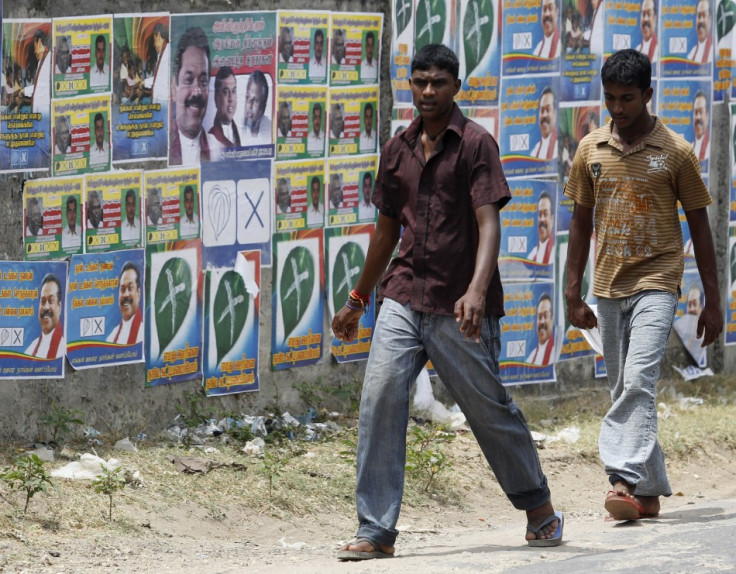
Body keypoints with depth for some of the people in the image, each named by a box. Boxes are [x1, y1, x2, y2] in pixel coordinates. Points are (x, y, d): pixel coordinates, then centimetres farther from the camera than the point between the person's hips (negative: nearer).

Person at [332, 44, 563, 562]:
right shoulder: (398, 150, 11)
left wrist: (476, 291, -31)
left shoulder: (475, 144, -6)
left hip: (459, 309, -4)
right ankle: (376, 533, -9)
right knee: (380, 398, -11)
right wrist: (358, 300, 26)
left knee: (489, 408, 5)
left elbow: (489, 224, -16)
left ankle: (539, 508, 28)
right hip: (404, 299, 4)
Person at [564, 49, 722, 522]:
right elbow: (582, 223, 13)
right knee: (627, 392, 8)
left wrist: (713, 302, 0)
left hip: (655, 284, -4)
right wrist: (573, 295, 9)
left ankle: (626, 479, -28)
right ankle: (650, 492, 16)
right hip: (608, 288, 5)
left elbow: (699, 226, 2)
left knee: (639, 381, -20)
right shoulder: (590, 150, 7)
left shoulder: (675, 152, -2)